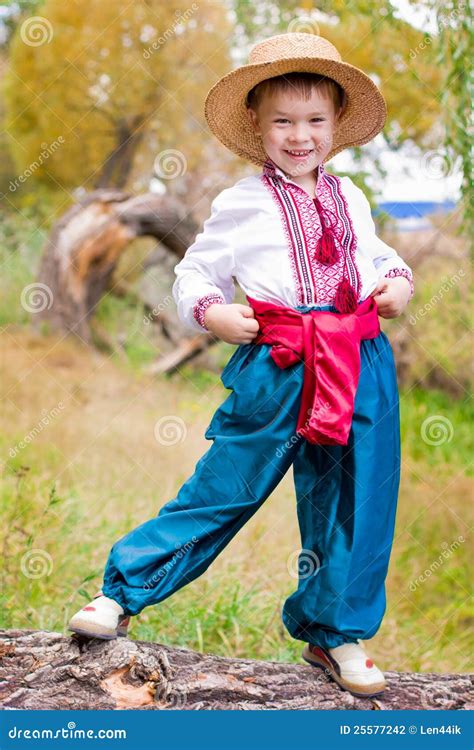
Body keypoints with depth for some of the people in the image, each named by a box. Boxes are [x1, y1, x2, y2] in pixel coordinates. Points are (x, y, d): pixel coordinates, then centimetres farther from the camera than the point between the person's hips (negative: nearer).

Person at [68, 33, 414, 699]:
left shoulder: (349, 199, 14)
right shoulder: (241, 204, 1)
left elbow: (378, 254, 28)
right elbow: (195, 272, 8)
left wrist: (400, 281, 8)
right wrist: (211, 312, -11)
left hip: (362, 367, 4)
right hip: (275, 367, -4)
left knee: (355, 500, 8)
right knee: (225, 485, 0)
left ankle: (335, 632, 25)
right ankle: (125, 589, 15)